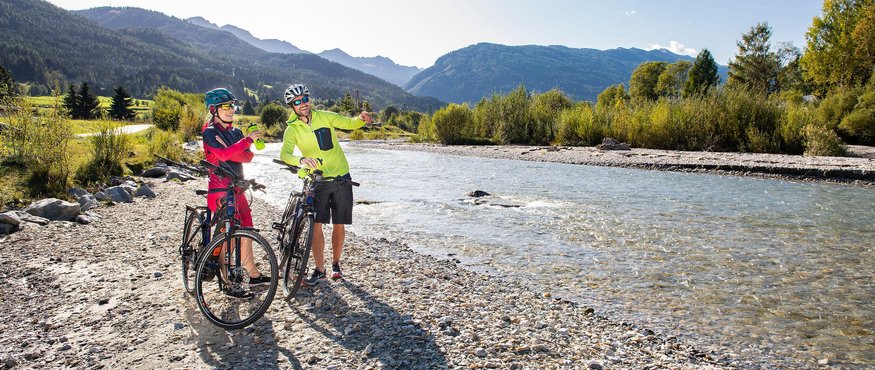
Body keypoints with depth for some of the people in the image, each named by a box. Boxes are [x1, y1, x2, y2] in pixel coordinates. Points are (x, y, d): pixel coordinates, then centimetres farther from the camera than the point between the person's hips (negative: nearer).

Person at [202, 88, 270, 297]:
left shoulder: (236, 132, 14)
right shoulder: (210, 132, -7)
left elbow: (248, 157, -2)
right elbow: (223, 155, -25)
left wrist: (229, 151, -18)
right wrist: (248, 140, -25)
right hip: (221, 189, -7)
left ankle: (254, 275, 25)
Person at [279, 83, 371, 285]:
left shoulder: (325, 117, -2)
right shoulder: (292, 129, -6)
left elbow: (349, 124, -3)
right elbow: (284, 154, -20)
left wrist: (362, 118, -26)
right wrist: (301, 159, -42)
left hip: (341, 177, 1)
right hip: (317, 181, -1)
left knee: (339, 224, 7)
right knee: (316, 225, -8)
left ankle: (335, 264, 24)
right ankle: (319, 269, 5)